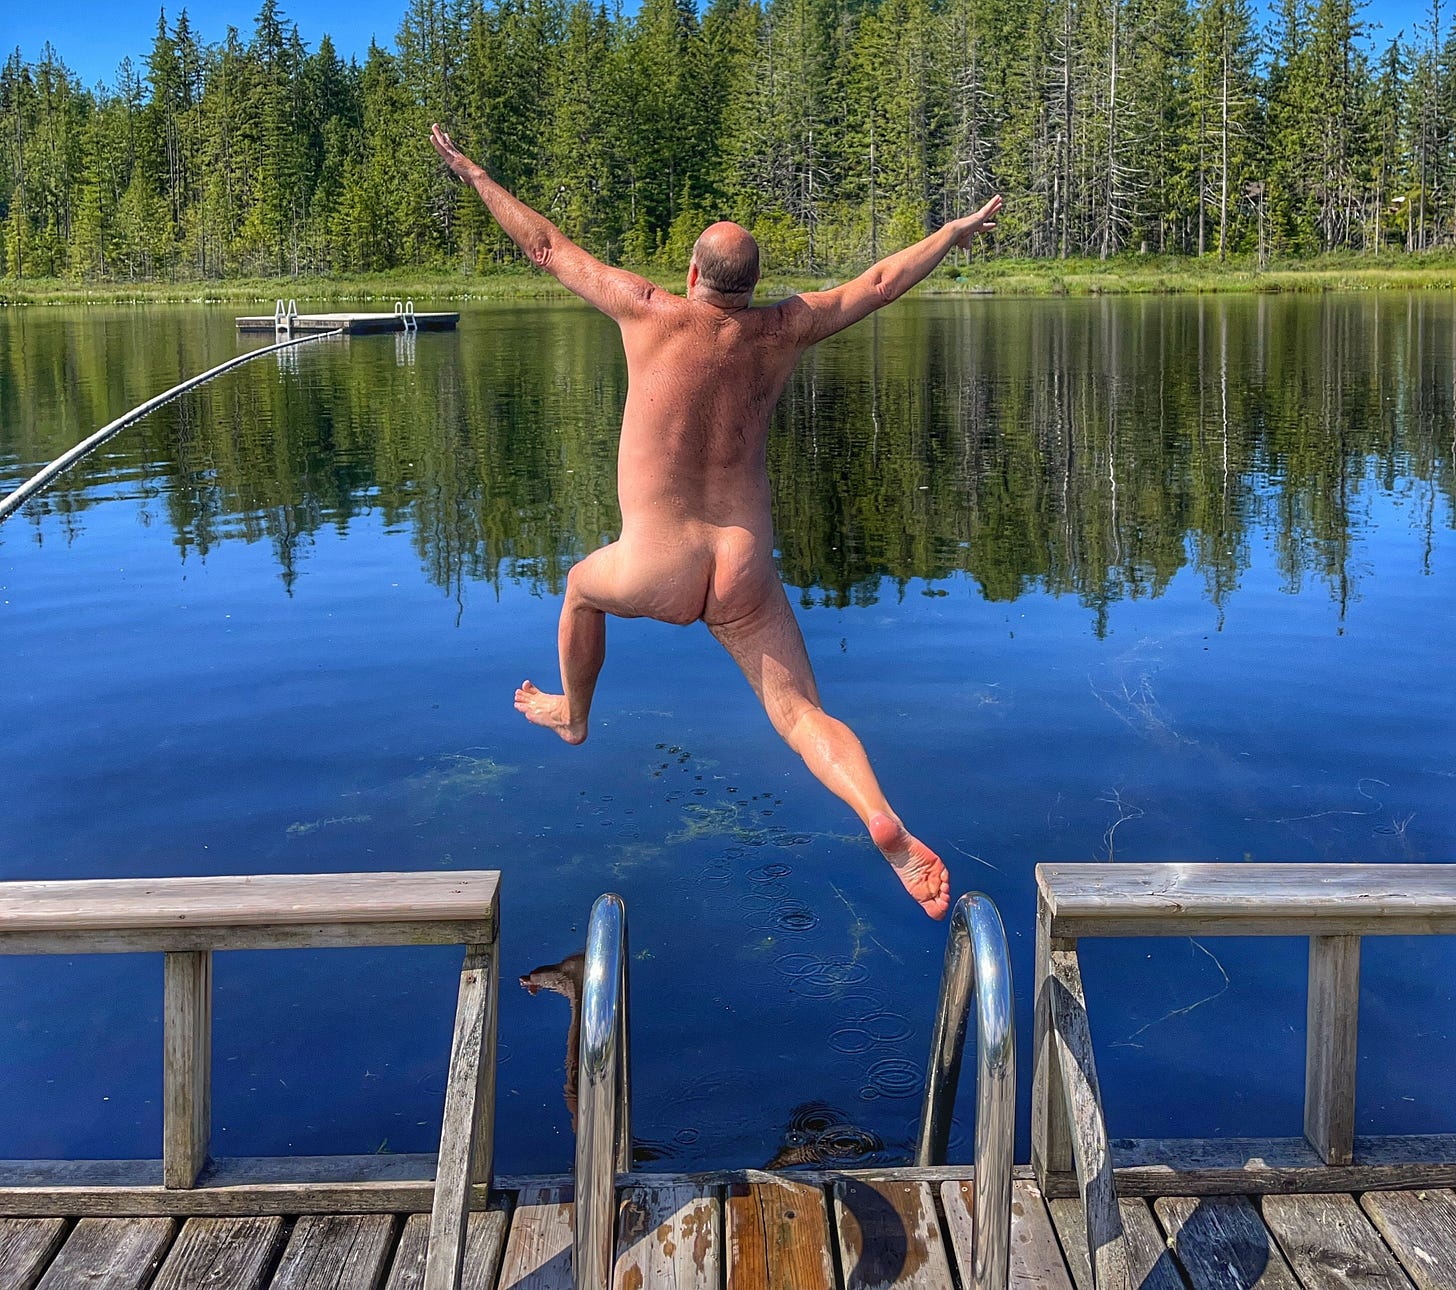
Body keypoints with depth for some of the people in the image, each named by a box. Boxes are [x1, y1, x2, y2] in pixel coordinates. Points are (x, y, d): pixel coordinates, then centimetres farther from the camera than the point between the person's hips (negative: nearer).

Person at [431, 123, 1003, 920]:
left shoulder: (653, 314, -5)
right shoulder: (779, 331, 2)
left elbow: (547, 248, 4)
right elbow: (878, 284, 14)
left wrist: (474, 176, 17)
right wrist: (955, 232, 30)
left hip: (660, 574, -1)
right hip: (745, 577, 2)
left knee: (582, 586, 33)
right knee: (802, 715, 1)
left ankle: (572, 717, 55)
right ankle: (882, 820, -27)